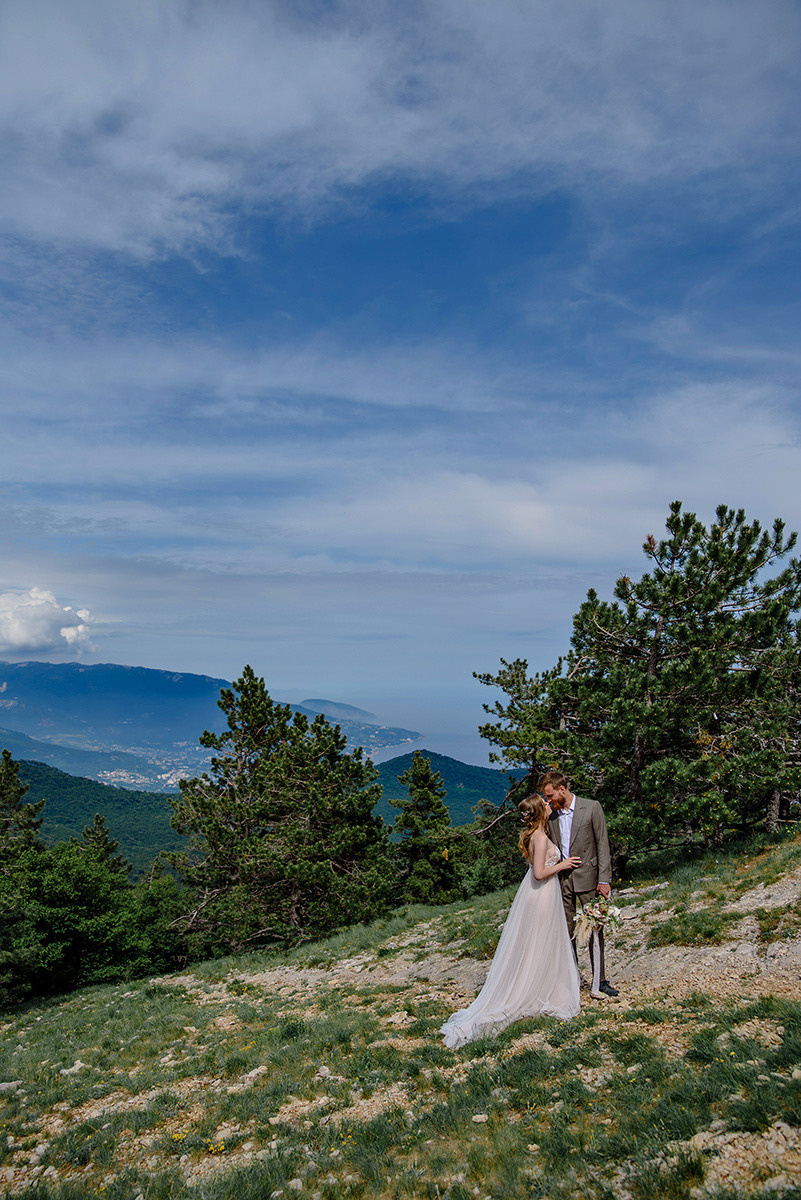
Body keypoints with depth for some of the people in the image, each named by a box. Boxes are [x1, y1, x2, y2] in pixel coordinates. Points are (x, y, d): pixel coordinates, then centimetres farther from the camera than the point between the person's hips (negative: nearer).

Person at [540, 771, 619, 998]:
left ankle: (600, 979, 13)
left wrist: (604, 879, -10)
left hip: (586, 877, -3)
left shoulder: (592, 808, -6)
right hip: (561, 879, 3)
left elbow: (602, 844, -5)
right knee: (566, 931, 8)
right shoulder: (551, 814, 5)